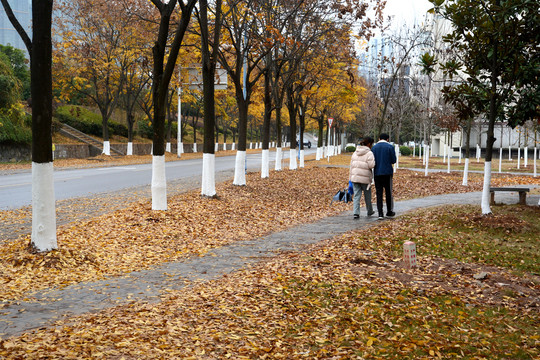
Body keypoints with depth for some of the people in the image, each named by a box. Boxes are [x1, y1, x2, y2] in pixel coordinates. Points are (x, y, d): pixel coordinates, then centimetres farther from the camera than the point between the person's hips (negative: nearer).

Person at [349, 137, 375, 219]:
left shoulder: (355, 153, 12)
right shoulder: (369, 153, -9)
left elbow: (351, 165, 13)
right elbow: (371, 165, -19)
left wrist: (350, 177, 17)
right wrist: (374, 161, 3)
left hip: (355, 177, 4)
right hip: (365, 178, -4)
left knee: (356, 195, 3)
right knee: (367, 195, 14)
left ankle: (356, 213, -8)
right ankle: (369, 211, 32)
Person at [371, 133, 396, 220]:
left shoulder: (374, 148, 3)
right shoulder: (390, 147, -3)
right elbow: (393, 160, -4)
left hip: (377, 173, 2)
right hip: (387, 173, -2)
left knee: (379, 193, 3)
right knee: (388, 192, 11)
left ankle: (380, 213, -3)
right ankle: (389, 212, 20)